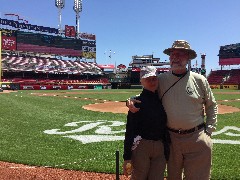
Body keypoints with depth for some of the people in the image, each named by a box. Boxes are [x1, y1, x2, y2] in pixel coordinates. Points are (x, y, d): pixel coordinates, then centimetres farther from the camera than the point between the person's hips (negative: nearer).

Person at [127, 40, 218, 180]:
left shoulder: (199, 80, 1)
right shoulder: (161, 79, 1)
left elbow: (212, 106, 10)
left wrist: (209, 131, 3)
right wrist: (131, 101, -13)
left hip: (197, 138, -1)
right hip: (171, 137, 1)